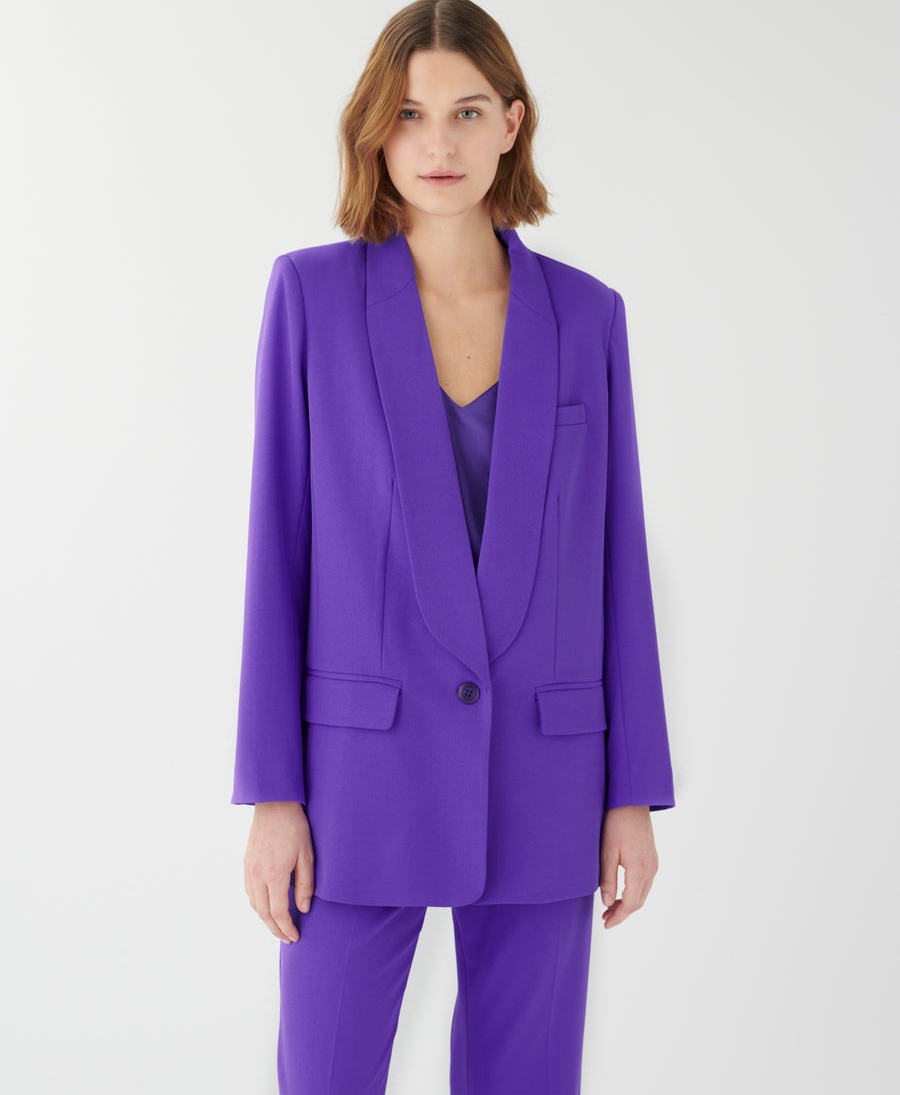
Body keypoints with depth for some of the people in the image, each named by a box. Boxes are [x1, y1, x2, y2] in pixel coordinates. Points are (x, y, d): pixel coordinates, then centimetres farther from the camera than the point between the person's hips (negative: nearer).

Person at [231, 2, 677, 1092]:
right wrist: (270, 794, -6)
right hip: (365, 769, -2)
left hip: (538, 775, 2)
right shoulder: (313, 290, -3)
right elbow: (280, 542, -3)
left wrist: (633, 794, 2)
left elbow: (612, 553, 5)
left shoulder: (584, 313, 3)